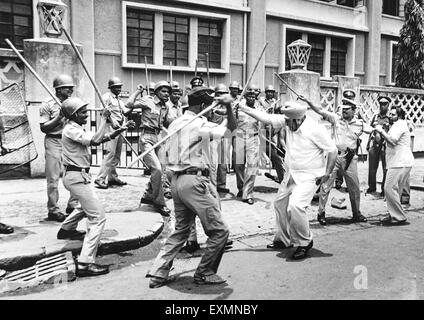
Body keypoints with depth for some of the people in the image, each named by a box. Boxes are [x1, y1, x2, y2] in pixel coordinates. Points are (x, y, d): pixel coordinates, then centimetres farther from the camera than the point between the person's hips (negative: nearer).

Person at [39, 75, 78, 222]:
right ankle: (53, 210, 9)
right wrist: (58, 117, -16)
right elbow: (43, 128, -8)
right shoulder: (48, 105, -5)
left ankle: (73, 205, 19)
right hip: (54, 142, -5)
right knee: (53, 178, -2)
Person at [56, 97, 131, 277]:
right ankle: (85, 264, -15)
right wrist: (104, 119, -19)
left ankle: (66, 230, 56)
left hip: (79, 176, 11)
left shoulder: (76, 129, 13)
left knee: (86, 205, 36)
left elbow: (97, 139, 11)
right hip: (77, 177, -11)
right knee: (98, 218, -13)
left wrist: (116, 132, -2)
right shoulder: (71, 130, -18)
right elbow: (95, 140, -30)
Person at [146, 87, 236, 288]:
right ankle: (204, 273, 14)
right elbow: (231, 128, -4)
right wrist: (228, 107, 4)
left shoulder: (175, 123, 14)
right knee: (219, 231, 3)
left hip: (176, 180, 9)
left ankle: (158, 273, 16)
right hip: (195, 181, -9)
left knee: (181, 230, 19)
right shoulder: (200, 124, -12)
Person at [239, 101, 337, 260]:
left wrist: (327, 173, -14)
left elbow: (332, 150, -14)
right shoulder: (287, 122, -6)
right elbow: (266, 117, -5)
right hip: (292, 174, 8)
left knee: (295, 206, -24)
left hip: (309, 176, -8)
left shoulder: (316, 129, -22)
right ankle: (283, 240, 34)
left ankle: (305, 242, -1)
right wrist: (242, 107, -8)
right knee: (280, 204, 15)